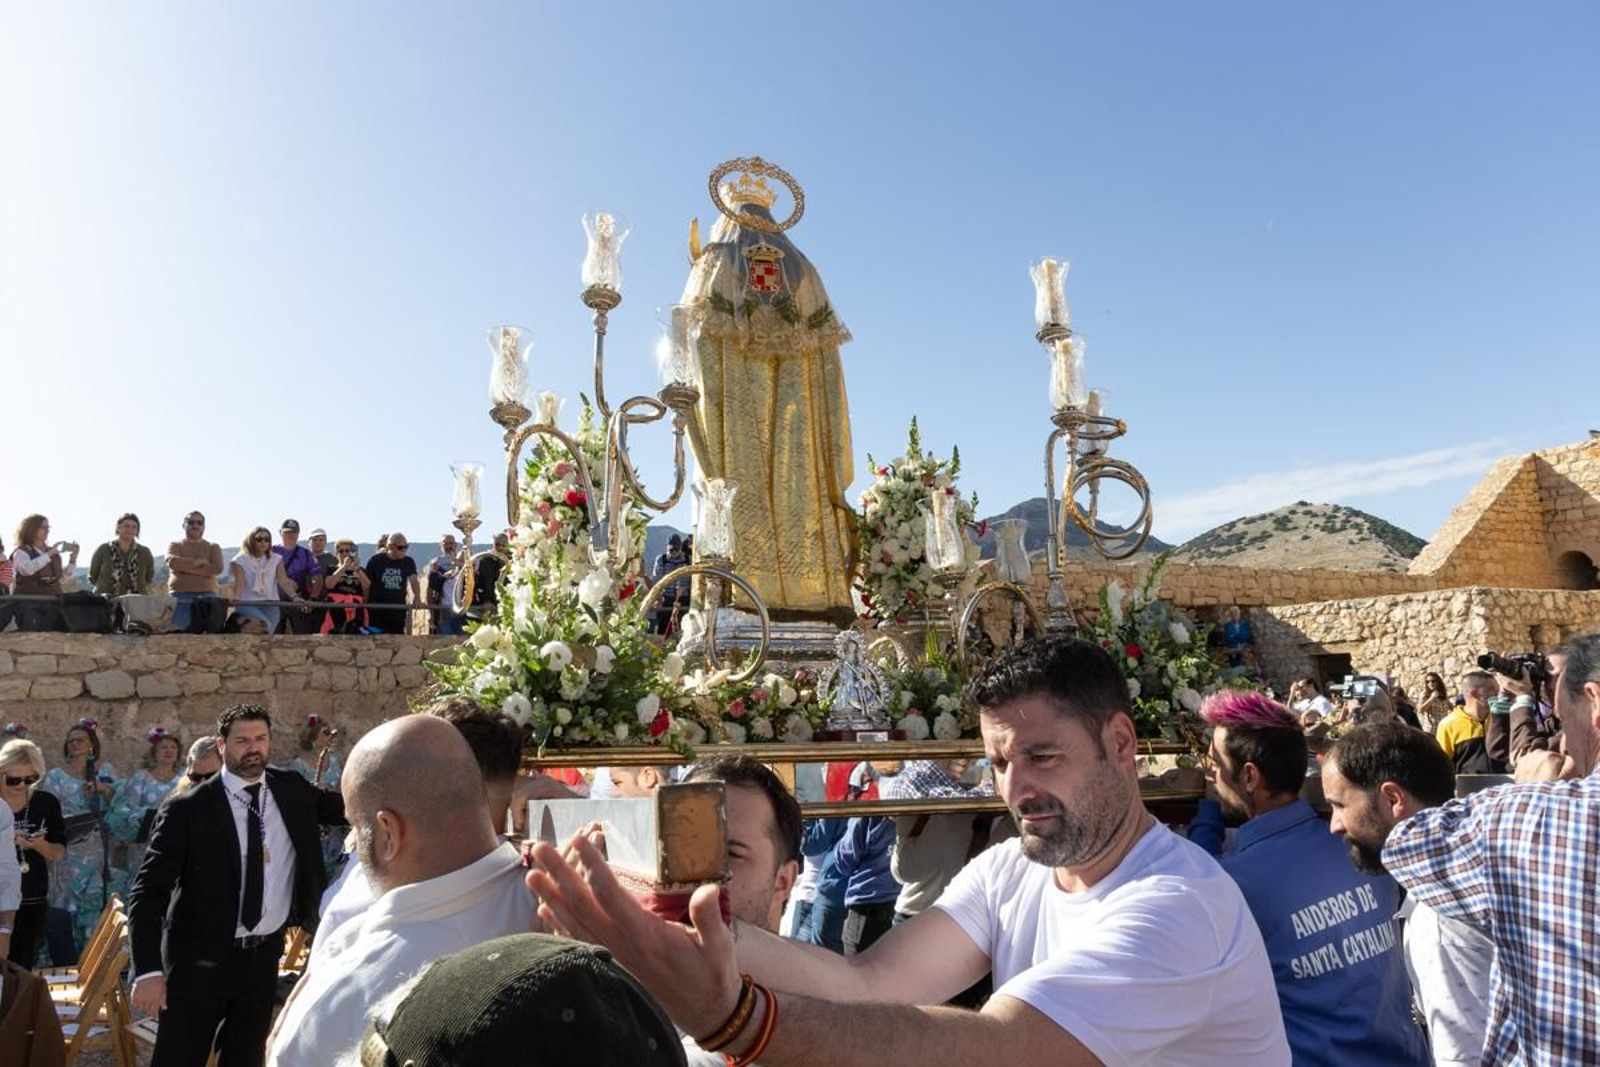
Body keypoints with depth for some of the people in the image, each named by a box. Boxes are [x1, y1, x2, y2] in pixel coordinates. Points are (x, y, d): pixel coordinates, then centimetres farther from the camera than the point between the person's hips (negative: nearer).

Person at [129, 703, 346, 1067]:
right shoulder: (186, 809, -13)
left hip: (264, 955, 4)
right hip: (200, 959, -4)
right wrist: (148, 970, -22)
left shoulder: (292, 791, 1)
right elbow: (148, 892, -14)